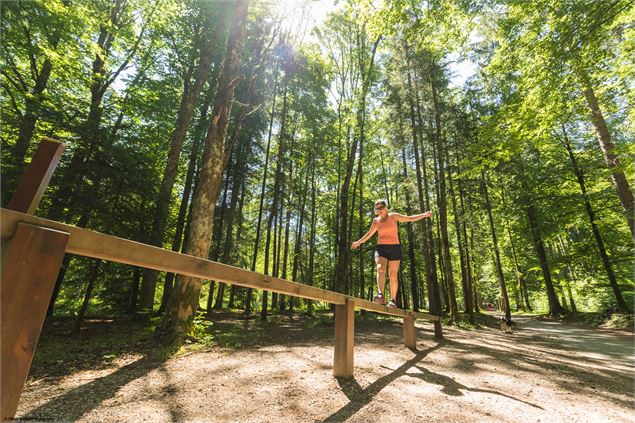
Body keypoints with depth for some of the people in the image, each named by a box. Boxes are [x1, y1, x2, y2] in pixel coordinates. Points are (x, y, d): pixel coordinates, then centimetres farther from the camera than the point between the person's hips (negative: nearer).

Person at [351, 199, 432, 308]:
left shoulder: (393, 216, 3)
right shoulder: (376, 221, 11)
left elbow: (410, 218, 2)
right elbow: (369, 234, 25)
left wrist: (424, 215, -9)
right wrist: (359, 242, 32)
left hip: (394, 248, -1)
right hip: (381, 248, 1)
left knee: (393, 275, -1)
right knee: (380, 269, -25)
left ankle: (392, 300, 8)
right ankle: (380, 295, -40)